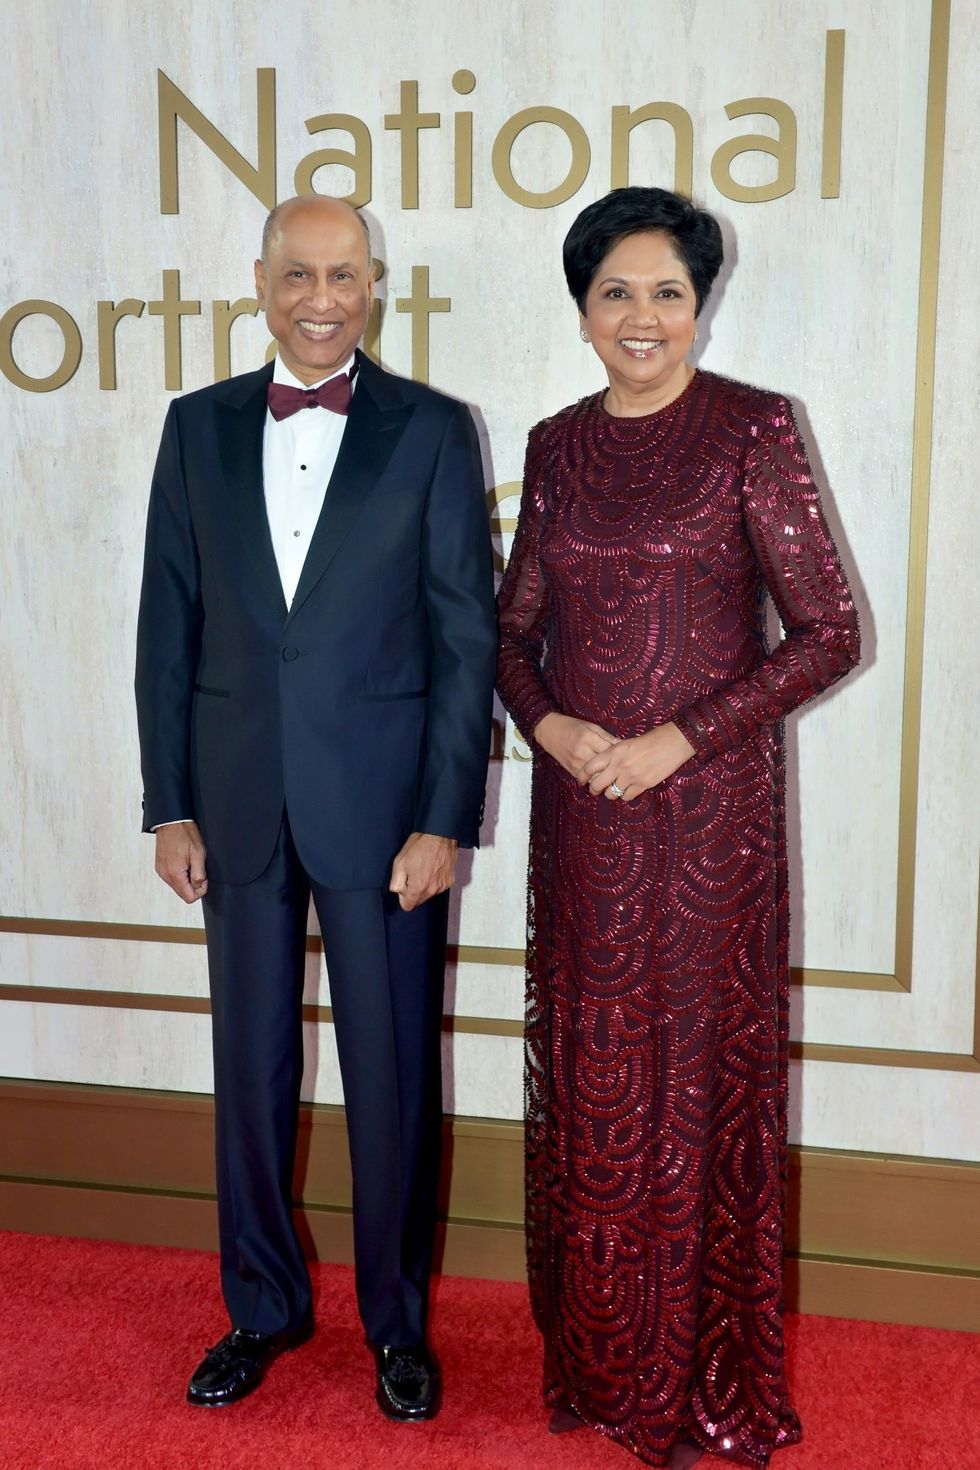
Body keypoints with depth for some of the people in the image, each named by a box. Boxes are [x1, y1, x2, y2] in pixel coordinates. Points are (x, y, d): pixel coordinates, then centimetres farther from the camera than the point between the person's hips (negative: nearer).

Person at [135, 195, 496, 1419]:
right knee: (251, 1066, 14)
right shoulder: (200, 426, 7)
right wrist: (170, 804, 2)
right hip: (239, 803, 3)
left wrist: (444, 818, -10)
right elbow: (169, 628, 6)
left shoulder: (432, 430, -1)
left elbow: (468, 638, -4)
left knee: (393, 1074, 8)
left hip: (383, 804, -2)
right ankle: (263, 1307, 34)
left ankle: (397, 1319, 29)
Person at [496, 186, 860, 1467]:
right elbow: (517, 623, 14)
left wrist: (680, 738, -15)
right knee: (588, 1072, 12)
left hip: (706, 803, -4)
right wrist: (547, 723, -6)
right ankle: (598, 1359, 32)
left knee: (700, 1070, 5)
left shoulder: (754, 429, -6)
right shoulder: (557, 445, 9)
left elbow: (829, 632, -8)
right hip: (580, 804, 5)